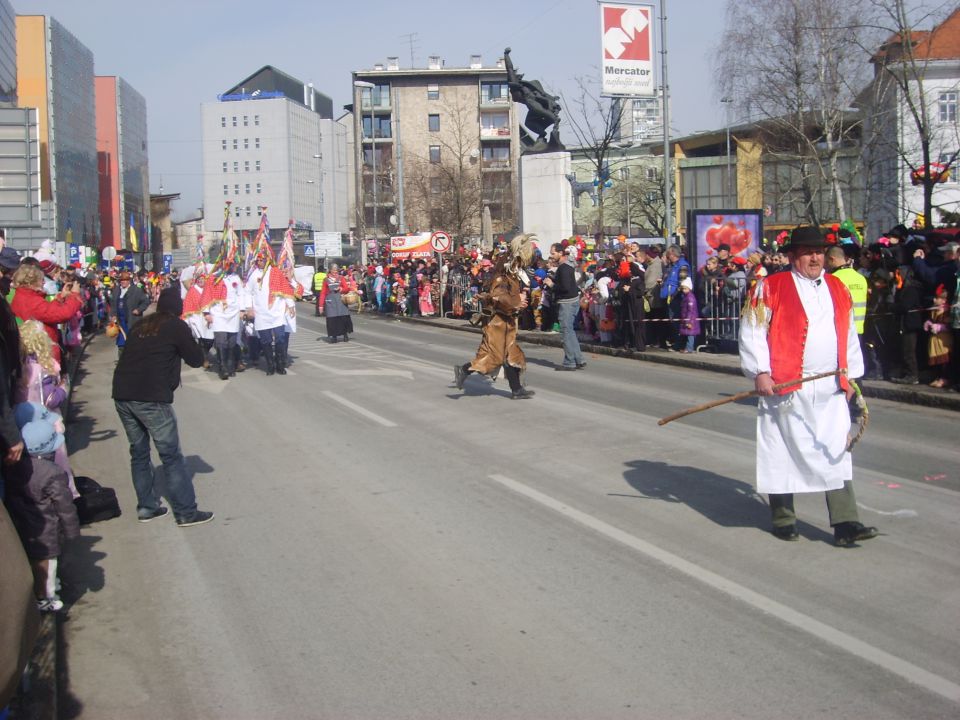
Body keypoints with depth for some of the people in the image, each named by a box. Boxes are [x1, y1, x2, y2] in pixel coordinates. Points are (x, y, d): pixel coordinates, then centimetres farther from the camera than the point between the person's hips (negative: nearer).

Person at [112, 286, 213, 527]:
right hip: (151, 398, -6)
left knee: (139, 452, 18)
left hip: (122, 394, 6)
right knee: (171, 455, 0)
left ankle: (146, 507, 23)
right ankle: (186, 512, 3)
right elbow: (196, 359, 4)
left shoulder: (140, 325, 17)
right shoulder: (176, 326, 1)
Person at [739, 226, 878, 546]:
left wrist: (850, 375, 17)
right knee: (784, 451, 3)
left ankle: (845, 523, 2)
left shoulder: (838, 289, 14)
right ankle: (783, 518, 17)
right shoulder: (771, 288, -3)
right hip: (786, 388, -4)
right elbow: (752, 332, -5)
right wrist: (760, 372, -12)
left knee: (837, 453, 1)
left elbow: (849, 336, 21)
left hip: (832, 390, 5)